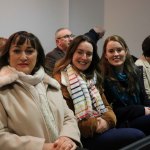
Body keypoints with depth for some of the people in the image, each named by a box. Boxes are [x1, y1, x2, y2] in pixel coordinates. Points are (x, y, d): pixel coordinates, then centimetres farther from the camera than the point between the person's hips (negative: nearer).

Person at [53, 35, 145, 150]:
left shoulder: (93, 78, 19)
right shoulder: (61, 80, -5)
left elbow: (106, 107, 16)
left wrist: (107, 120, -7)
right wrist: (93, 125, -13)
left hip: (103, 128, 7)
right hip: (85, 136, -7)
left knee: (139, 134, -18)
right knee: (137, 136, -21)